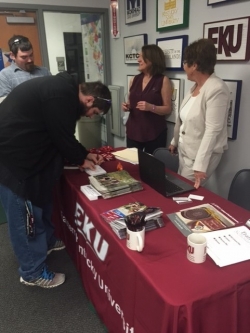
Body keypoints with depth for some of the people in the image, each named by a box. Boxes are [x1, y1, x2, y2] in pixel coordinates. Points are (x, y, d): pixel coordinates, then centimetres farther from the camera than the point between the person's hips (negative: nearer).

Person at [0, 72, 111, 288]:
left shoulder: (64, 90, 12)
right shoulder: (61, 97, -22)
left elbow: (62, 135, 19)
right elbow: (62, 137, -16)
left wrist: (85, 154, 15)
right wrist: (81, 160, 1)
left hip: (19, 152, 11)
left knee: (39, 202, 23)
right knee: (24, 215, 1)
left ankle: (47, 243, 44)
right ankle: (33, 273, 19)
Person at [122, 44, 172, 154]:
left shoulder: (163, 80, -3)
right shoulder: (134, 80, 10)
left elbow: (168, 109, -4)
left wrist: (151, 107, -20)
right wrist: (126, 106, -1)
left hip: (154, 133, -4)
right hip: (133, 131, 4)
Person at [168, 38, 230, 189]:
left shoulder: (217, 89, -21)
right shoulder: (196, 86, 5)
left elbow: (212, 131, -25)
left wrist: (200, 165, -28)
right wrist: (175, 141, 20)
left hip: (201, 155, -8)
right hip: (185, 150, 8)